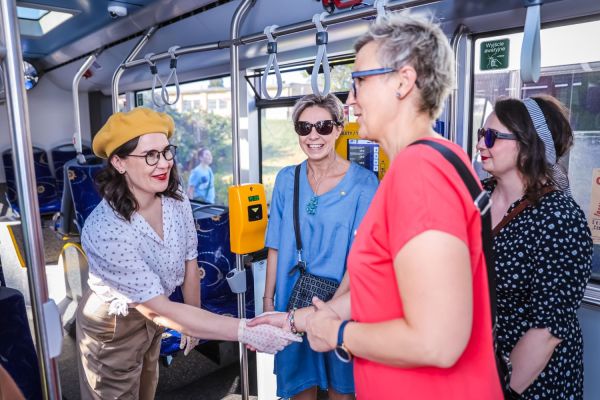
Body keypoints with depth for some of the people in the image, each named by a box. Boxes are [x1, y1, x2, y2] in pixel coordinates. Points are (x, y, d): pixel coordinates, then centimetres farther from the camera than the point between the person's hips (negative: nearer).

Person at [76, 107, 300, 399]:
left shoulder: (176, 199, -18)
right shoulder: (105, 230, -35)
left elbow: (189, 263, -4)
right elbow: (159, 310, -34)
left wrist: (192, 321, 7)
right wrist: (246, 332, -39)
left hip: (150, 315, 5)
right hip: (112, 327, -5)